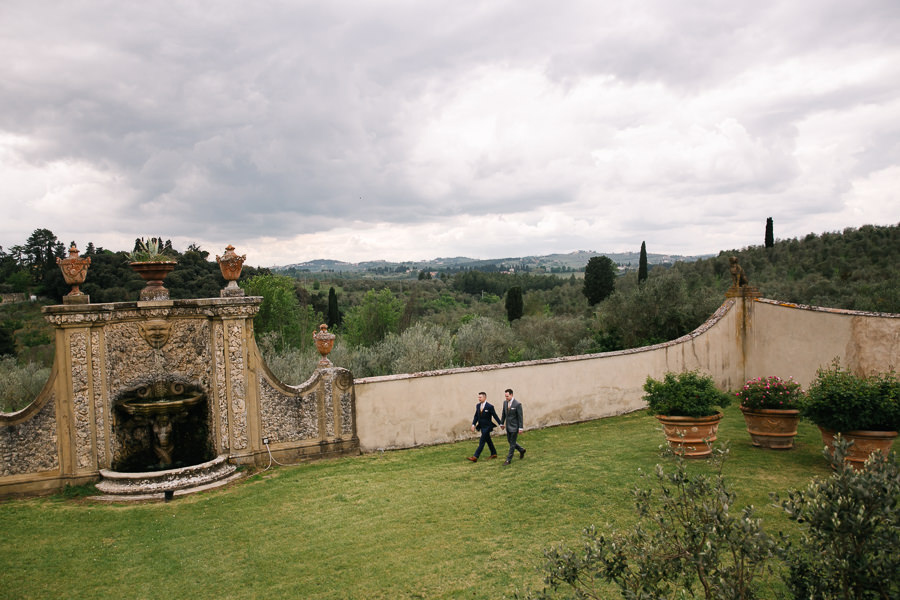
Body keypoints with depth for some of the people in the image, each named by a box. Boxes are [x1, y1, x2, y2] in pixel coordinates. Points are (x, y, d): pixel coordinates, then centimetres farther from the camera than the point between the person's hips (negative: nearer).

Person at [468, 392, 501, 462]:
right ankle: (494, 454, 32)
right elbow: (476, 416, 8)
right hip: (481, 426, 7)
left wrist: (500, 424, -7)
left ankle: (475, 457, -12)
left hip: (487, 427, -7)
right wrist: (473, 424, -2)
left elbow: (495, 416, -11)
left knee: (482, 442, -9)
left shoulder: (490, 406, -15)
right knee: (488, 440, 18)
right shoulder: (478, 405, 5)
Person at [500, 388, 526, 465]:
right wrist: (502, 423, 16)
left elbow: (520, 416, -15)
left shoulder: (517, 404, -18)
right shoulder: (505, 402, 1)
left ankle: (509, 460, 9)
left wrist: (521, 428, -16)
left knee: (512, 443, 1)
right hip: (508, 426, 7)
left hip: (514, 427, -7)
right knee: (509, 441, 17)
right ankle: (521, 450, 38)